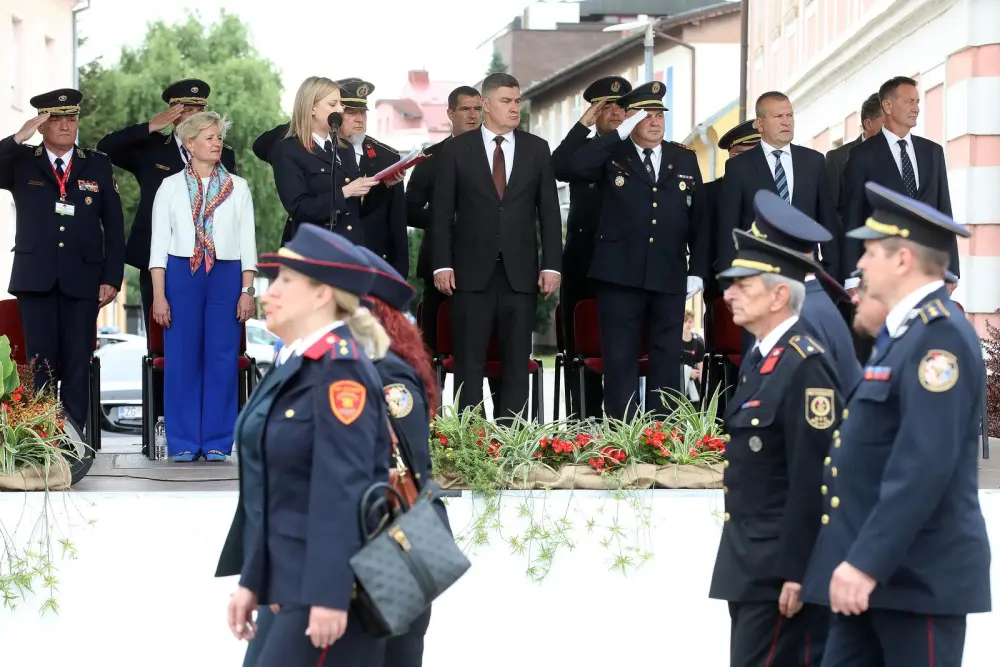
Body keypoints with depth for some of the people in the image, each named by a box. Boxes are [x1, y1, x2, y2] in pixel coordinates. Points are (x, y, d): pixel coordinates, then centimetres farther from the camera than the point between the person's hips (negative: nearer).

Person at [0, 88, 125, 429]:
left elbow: (114, 226, 8)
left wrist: (112, 278, 0)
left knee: (78, 364, 0)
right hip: (36, 278, -1)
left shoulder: (98, 166, 10)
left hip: (82, 280, 1)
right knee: (40, 365, -2)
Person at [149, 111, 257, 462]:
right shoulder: (170, 187, 5)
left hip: (226, 276, 1)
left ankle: (217, 443, 7)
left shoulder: (238, 187, 8)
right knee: (182, 358, -1)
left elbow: (248, 242, 7)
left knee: (222, 358, 0)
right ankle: (183, 443, 7)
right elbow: (159, 243, 3)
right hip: (181, 275, -1)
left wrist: (247, 291, -1)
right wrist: (158, 295, -4)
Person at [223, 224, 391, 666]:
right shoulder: (295, 365, 13)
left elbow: (343, 488, -21)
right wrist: (252, 581, 17)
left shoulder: (339, 367, -14)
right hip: (288, 585, 9)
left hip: (329, 584, -9)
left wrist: (330, 595, -24)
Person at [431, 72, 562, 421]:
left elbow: (549, 211, 8)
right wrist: (442, 264, -5)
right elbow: (442, 211, 2)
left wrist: (551, 264, 0)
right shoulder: (457, 149, 3)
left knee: (517, 363, 3)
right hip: (473, 271, -2)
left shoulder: (537, 149, 8)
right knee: (469, 363, 1)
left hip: (521, 271, 2)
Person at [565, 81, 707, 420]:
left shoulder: (685, 159, 10)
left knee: (667, 361, 7)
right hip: (621, 276, -3)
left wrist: (698, 270, 3)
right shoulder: (613, 155, 2)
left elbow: (699, 218, 10)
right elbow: (578, 166, -19)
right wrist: (621, 133, -18)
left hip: (669, 277, 3)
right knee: (620, 360, 0)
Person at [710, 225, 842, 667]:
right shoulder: (761, 359, 14)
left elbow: (812, 478, -21)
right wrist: (741, 558, 18)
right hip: (751, 564, 10)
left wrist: (796, 572, -22)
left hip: (782, 568, -10)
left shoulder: (807, 366, -17)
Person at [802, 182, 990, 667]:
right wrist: (857, 558, 22)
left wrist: (868, 561, -27)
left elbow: (925, 466, -25)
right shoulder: (904, 332, 17)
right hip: (870, 566, 10)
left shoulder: (939, 337, -16)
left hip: (918, 575, -10)